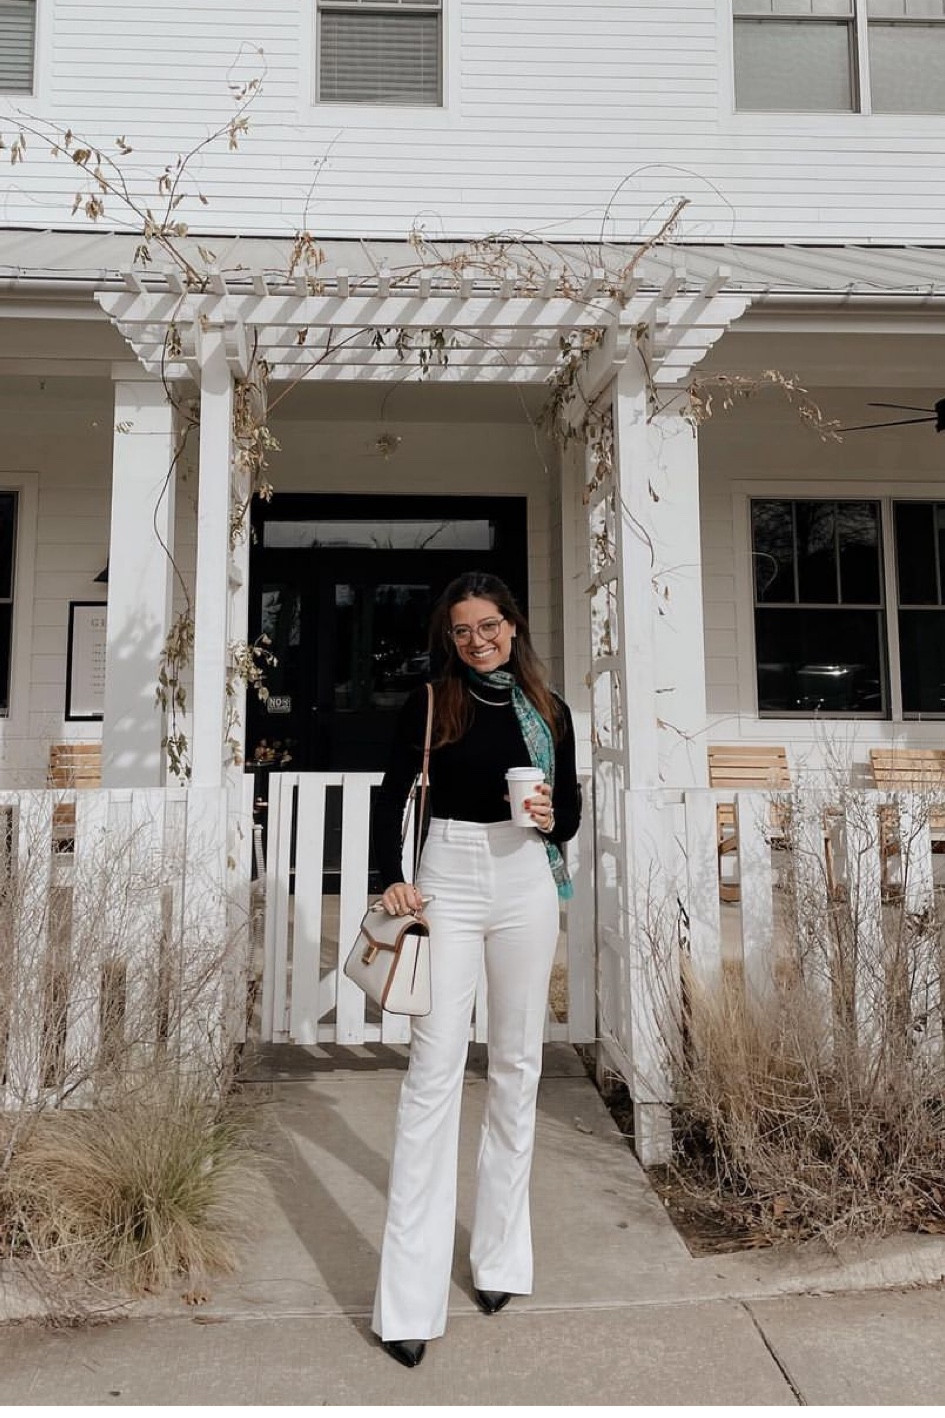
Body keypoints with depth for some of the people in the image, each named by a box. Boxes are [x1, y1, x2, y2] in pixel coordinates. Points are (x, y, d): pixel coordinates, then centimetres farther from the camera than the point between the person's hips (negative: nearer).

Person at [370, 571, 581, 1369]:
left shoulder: (548, 708, 7)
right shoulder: (429, 705, 2)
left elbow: (571, 807, 11)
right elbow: (392, 798, 2)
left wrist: (552, 820, -12)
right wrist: (392, 877, -13)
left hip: (525, 883, 2)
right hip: (449, 880, -2)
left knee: (518, 1062, 9)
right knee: (435, 1067, -5)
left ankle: (500, 1251, 27)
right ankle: (411, 1298, 2)